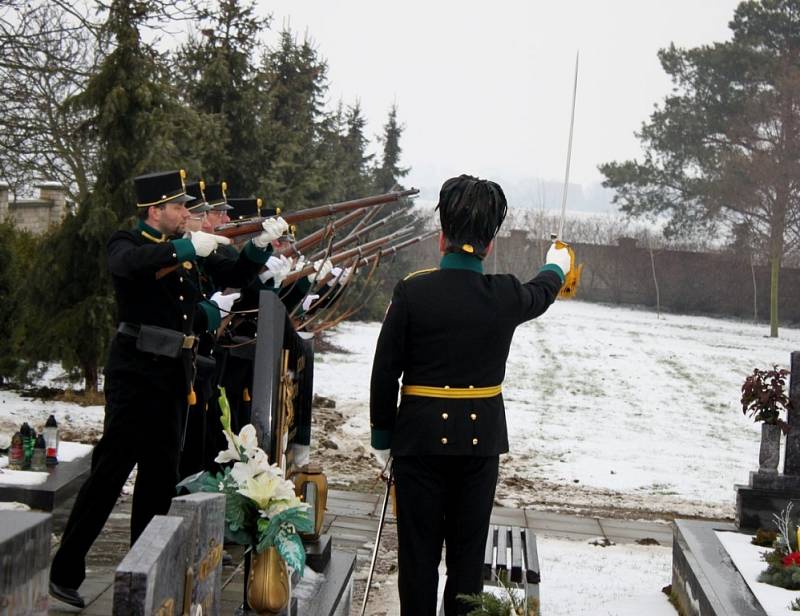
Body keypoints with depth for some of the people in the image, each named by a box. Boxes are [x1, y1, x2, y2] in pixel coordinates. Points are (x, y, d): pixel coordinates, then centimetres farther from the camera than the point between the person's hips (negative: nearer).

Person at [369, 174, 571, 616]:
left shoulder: (412, 292, -11)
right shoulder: (505, 296, -5)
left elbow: (385, 372, -8)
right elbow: (541, 292, 20)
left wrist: (382, 438, 4)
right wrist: (557, 267, 44)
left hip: (420, 438, -2)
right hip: (481, 439, 2)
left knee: (418, 551, 7)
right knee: (468, 553, 11)